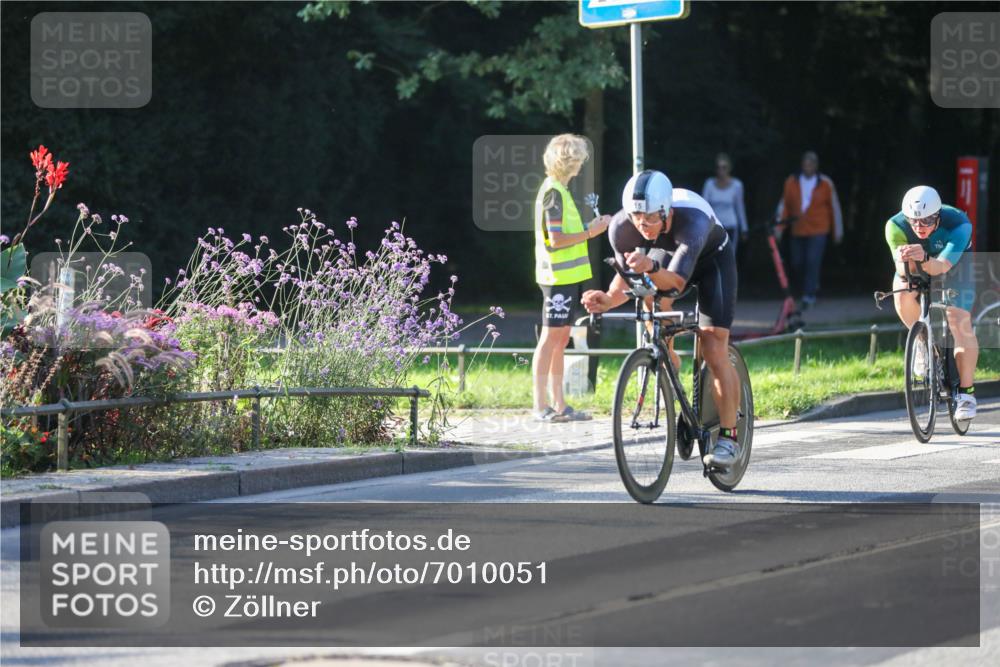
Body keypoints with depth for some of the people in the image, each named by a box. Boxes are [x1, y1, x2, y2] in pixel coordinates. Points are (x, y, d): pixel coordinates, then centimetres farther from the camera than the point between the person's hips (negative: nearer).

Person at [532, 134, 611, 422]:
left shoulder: (558, 189, 16)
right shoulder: (553, 192, -15)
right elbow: (556, 240, -19)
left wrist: (591, 226, 12)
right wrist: (591, 232, -15)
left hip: (567, 276, 10)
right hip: (558, 276, -10)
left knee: (561, 339, 10)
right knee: (551, 337, -7)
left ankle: (558, 404, 14)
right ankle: (541, 405, -6)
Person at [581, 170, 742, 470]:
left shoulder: (692, 219, -42)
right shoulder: (621, 227, -30)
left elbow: (676, 281, -47)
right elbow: (627, 279, -18)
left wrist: (651, 268, -67)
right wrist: (607, 300, -38)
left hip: (711, 258, -4)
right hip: (665, 256, 4)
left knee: (714, 349, -14)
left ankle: (729, 436, -7)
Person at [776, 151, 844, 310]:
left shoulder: (825, 183, -2)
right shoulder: (791, 182, 2)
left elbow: (834, 207, 6)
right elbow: (784, 206, 6)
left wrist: (838, 231, 9)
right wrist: (779, 228, 2)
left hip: (818, 231, -3)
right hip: (798, 231, 3)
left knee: (813, 261, -15)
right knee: (797, 264, 5)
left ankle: (809, 295, -12)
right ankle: (811, 286, 30)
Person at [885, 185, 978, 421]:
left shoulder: (957, 224, -36)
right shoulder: (896, 226, -31)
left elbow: (942, 266, -47)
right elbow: (903, 271, -36)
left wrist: (924, 259, -69)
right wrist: (905, 260, -59)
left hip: (953, 267, -2)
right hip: (915, 270, 2)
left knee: (960, 325, -19)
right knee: (902, 292, -31)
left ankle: (966, 392, -5)